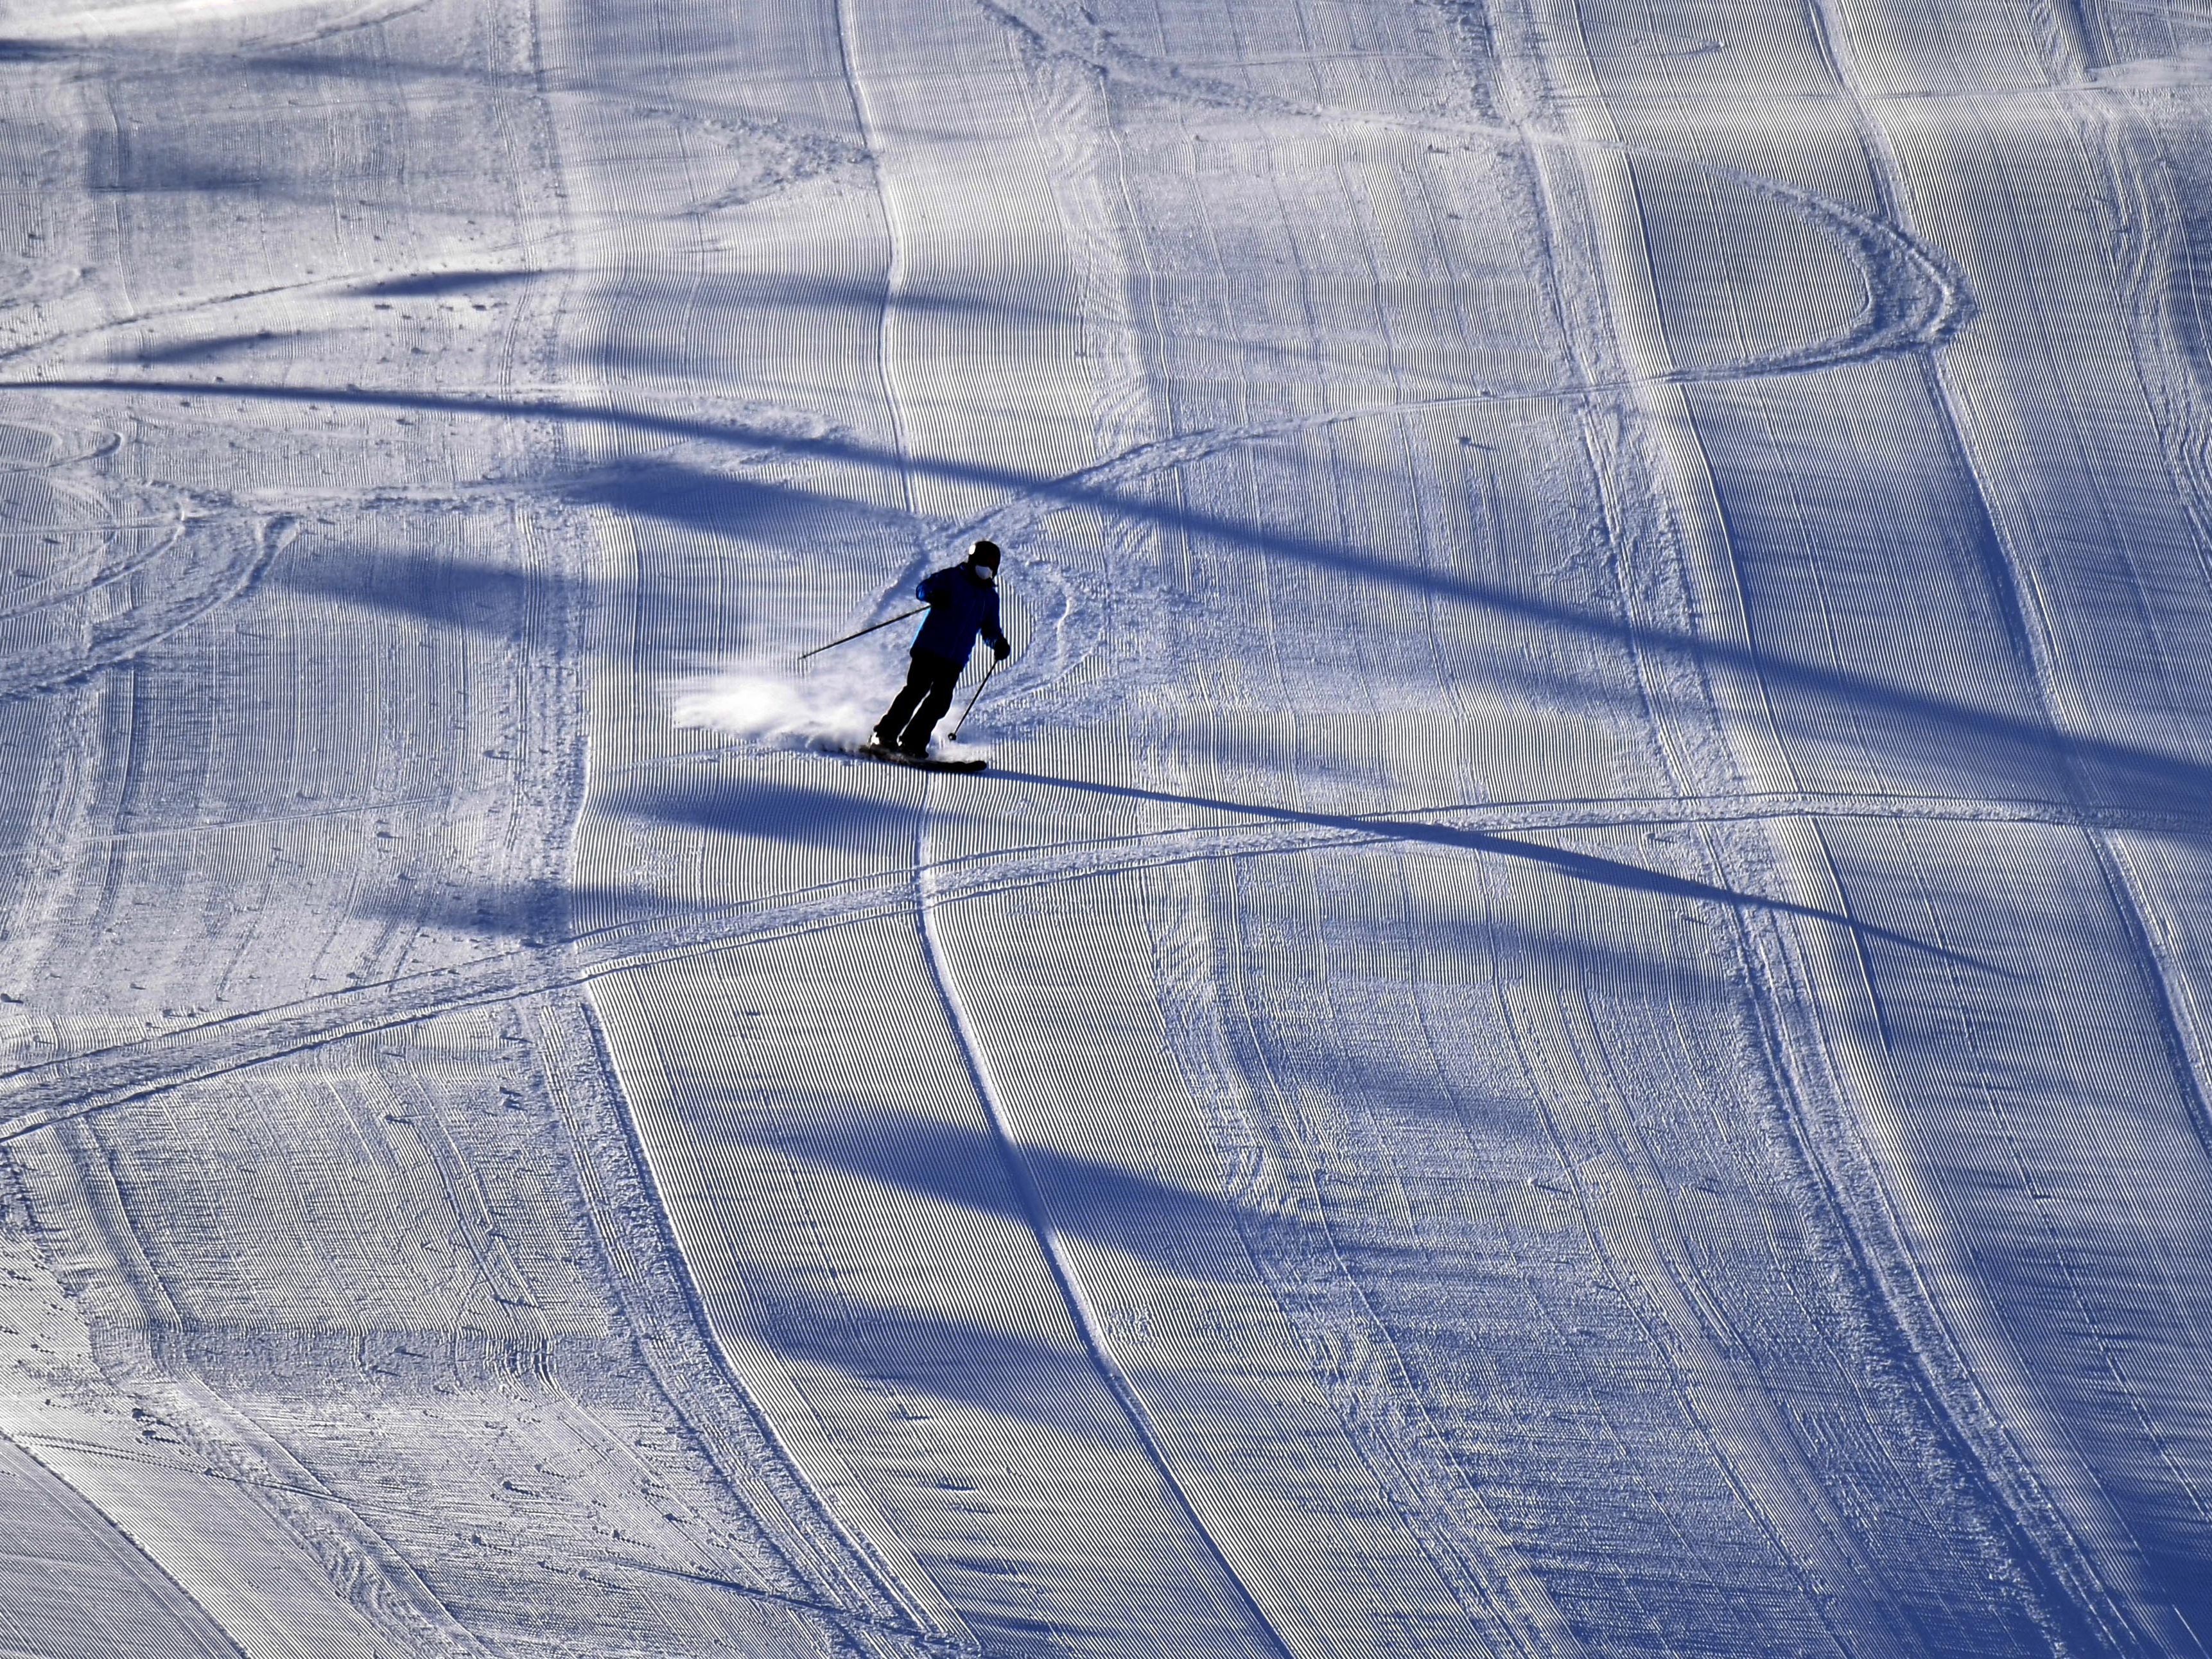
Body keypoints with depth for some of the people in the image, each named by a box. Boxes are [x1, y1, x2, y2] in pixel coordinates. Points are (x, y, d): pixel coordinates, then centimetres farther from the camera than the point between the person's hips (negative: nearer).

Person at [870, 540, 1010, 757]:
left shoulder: (990, 597, 18)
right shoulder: (953, 577, 4)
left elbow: (990, 630, 24)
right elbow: (923, 588, -4)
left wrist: (999, 643, 1)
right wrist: (934, 596, -27)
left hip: (955, 660, 5)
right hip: (929, 648, -5)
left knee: (940, 701, -7)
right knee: (915, 691, -12)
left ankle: (912, 743, -2)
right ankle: (885, 735, -7)